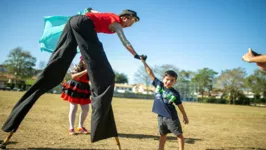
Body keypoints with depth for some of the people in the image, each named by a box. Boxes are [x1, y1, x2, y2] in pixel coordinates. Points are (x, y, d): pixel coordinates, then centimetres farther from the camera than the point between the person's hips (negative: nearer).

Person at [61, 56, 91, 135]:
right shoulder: (76, 67, -7)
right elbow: (73, 76, -23)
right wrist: (85, 71, -28)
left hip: (84, 90, 5)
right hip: (74, 89, -4)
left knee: (86, 109, 3)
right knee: (73, 109, -2)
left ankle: (80, 126, 20)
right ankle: (71, 128, 7)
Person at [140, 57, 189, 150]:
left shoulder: (175, 94, -11)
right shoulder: (158, 84, -5)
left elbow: (180, 105, 2)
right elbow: (150, 72, -2)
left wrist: (185, 116, 8)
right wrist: (143, 61, 0)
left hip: (171, 117, -2)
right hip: (160, 116, 3)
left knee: (179, 134, 5)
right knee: (163, 134, 19)